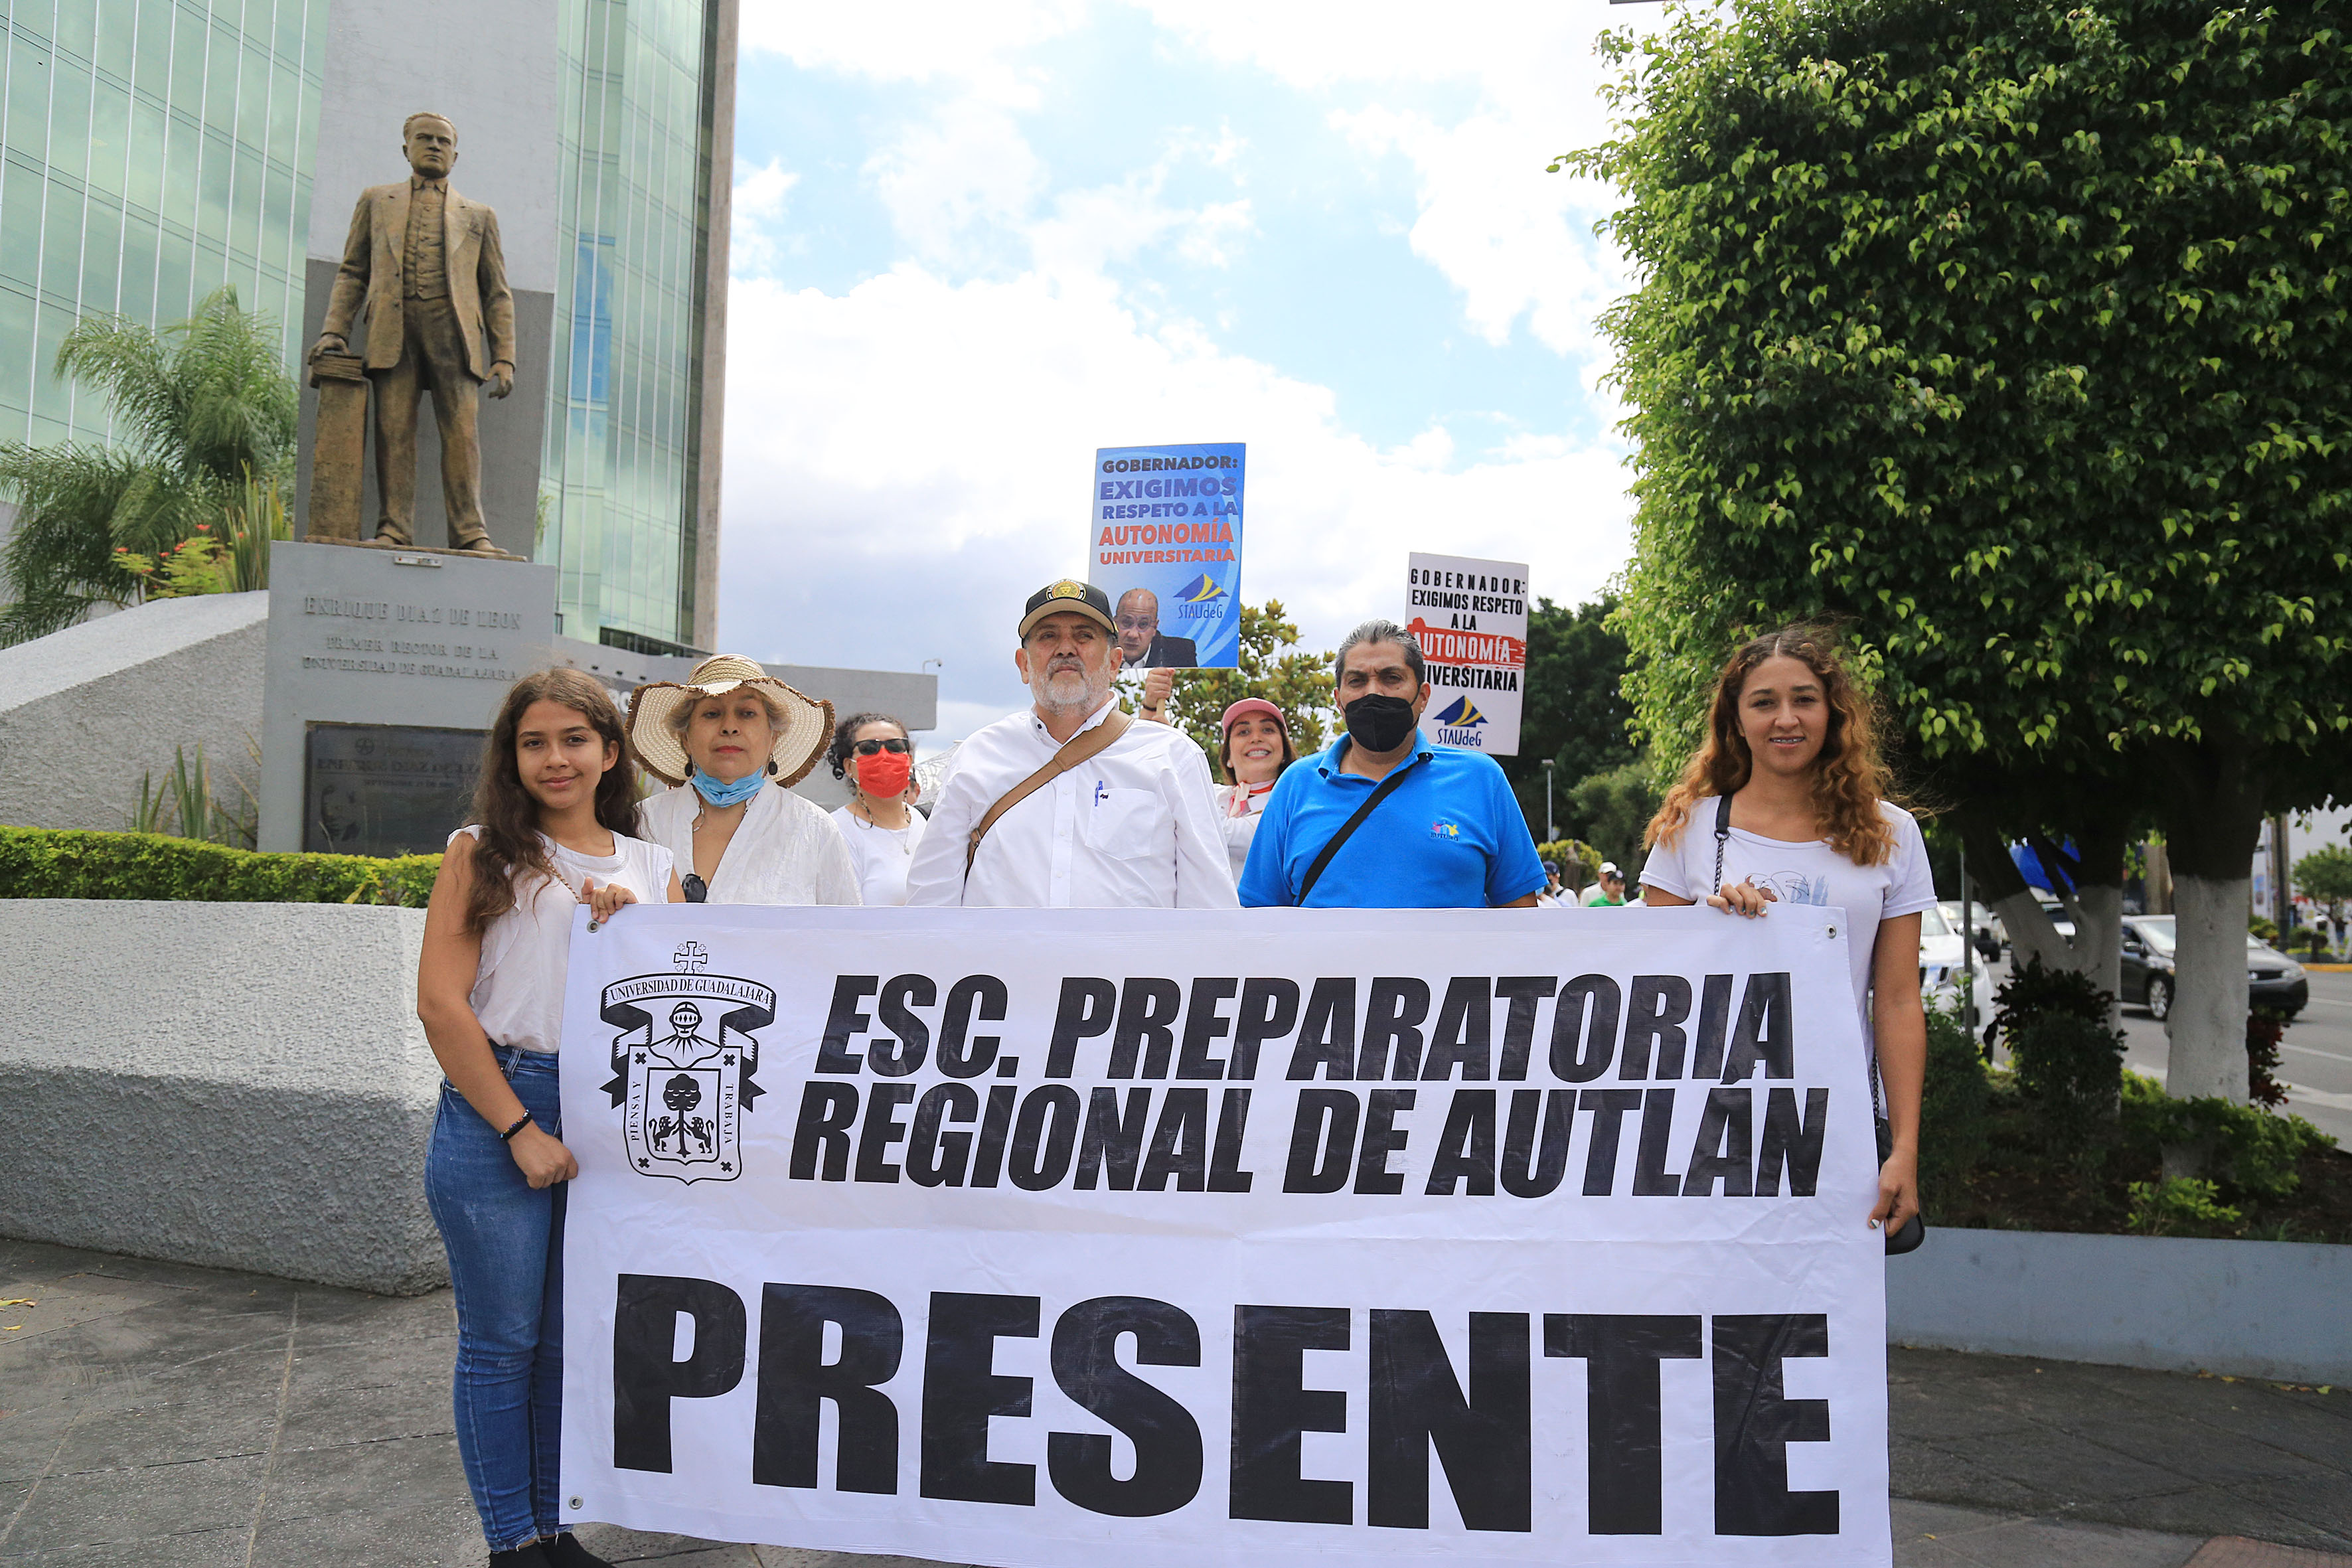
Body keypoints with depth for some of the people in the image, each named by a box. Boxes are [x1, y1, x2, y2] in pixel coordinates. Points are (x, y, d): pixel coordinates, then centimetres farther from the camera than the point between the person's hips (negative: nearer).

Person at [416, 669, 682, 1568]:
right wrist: (520, 1128, -10)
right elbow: (441, 1003, -7)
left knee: (571, 1340, 13)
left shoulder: (654, 869, 11)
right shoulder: (482, 853, 1)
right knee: (503, 1343, 6)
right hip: (494, 1115, -3)